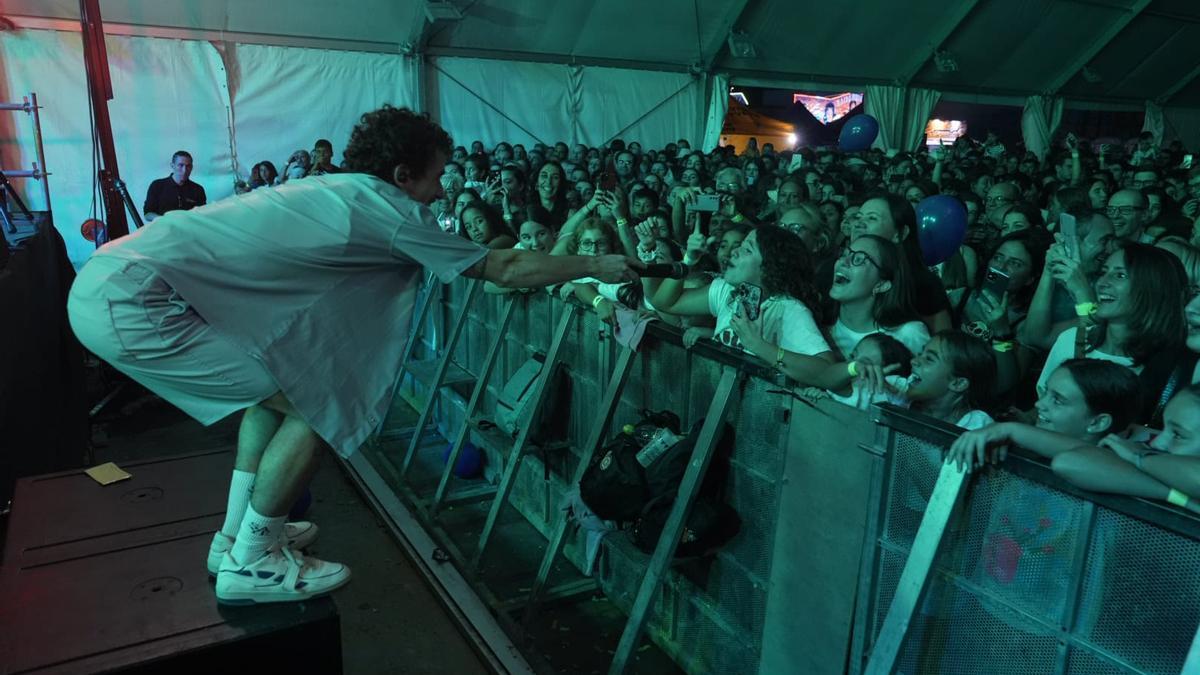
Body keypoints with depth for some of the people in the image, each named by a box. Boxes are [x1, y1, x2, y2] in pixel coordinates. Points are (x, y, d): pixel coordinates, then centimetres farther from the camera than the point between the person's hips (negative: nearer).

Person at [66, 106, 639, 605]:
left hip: (110, 282, 10)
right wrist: (597, 266, 9)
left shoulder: (338, 191, 15)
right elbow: (504, 269, -3)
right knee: (314, 405, -5)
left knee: (276, 391, 21)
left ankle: (236, 536, 30)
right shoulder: (386, 207, -9)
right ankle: (250, 564, 10)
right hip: (132, 303, -10)